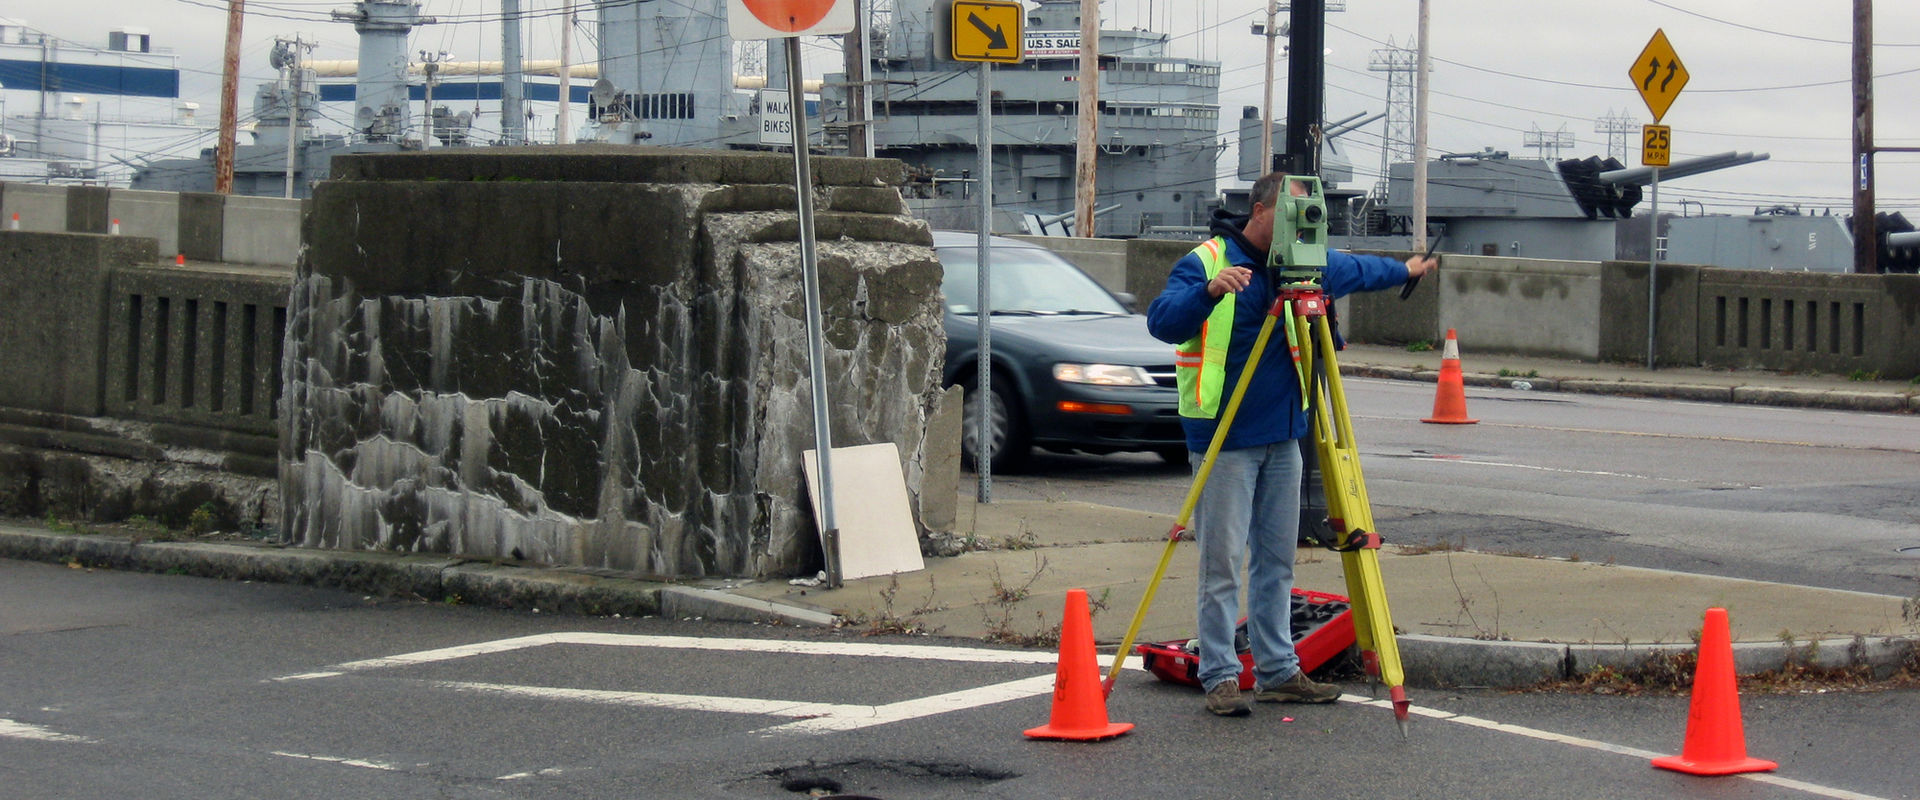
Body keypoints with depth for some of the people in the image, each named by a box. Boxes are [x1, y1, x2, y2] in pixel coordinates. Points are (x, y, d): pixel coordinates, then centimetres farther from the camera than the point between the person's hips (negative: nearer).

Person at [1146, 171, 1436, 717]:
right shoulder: (1205, 262, -10)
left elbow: (1352, 271, 31)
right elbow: (1162, 321, -23)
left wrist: (1405, 271, 44)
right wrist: (1210, 291, -39)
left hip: (1282, 438, 7)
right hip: (1224, 440, -7)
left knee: (1277, 560, 11)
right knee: (1222, 563, -6)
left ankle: (1277, 672, 18)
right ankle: (1220, 676, -1)